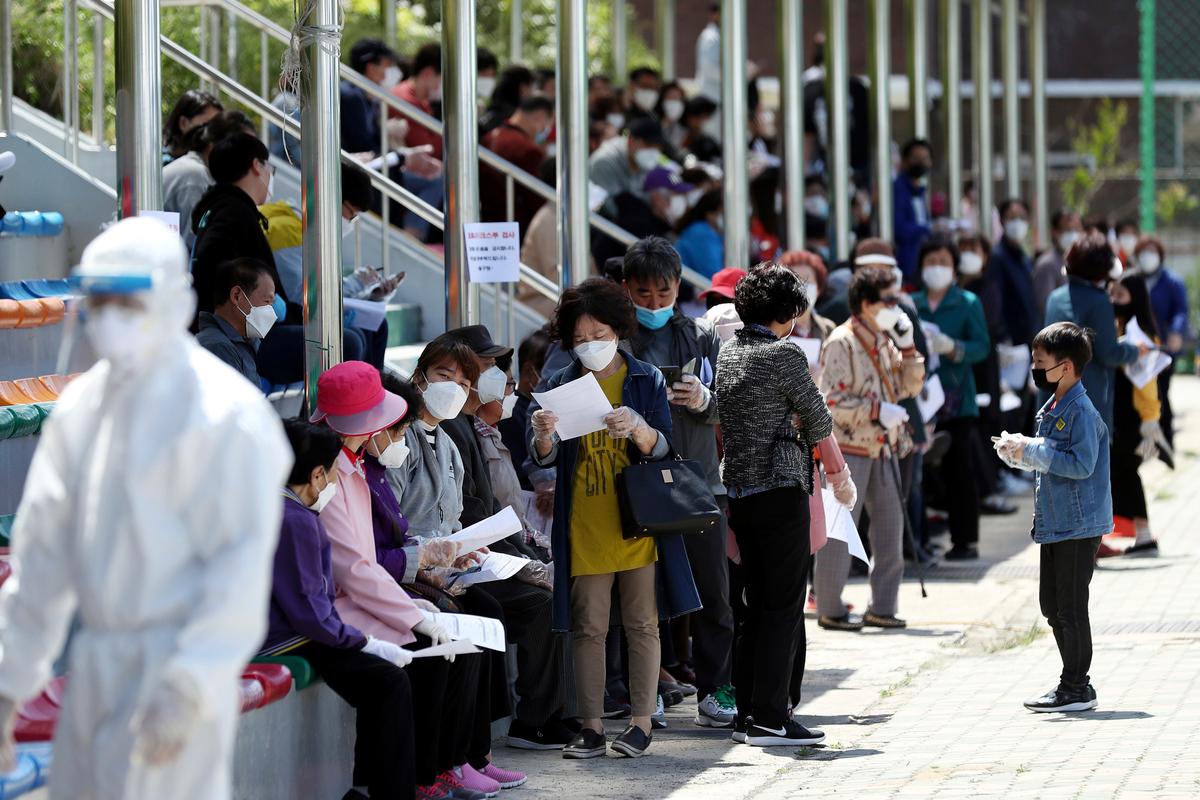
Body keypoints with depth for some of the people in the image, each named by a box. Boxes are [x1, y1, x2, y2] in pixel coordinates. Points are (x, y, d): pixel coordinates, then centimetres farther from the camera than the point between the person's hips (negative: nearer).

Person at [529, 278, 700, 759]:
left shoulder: (647, 381, 3)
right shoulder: (562, 385, 5)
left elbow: (663, 449, -4)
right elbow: (545, 459, -1)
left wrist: (638, 430, -25)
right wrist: (543, 437, -24)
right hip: (584, 528, 1)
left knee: (641, 624, 1)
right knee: (588, 628, 1)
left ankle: (641, 722, 6)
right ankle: (591, 727, 4)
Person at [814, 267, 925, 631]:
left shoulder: (885, 341, 12)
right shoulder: (841, 343, -12)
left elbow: (910, 386, 15)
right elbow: (832, 402, -18)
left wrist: (907, 346, 3)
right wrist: (879, 411, -20)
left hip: (883, 449, 8)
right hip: (848, 447, -8)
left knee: (890, 527, 8)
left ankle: (882, 607, 15)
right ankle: (829, 610, 4)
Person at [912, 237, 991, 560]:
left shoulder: (968, 303, 3)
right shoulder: (911, 304, 10)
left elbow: (982, 346, -4)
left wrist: (953, 348, -20)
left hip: (957, 399, -2)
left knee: (962, 469, -3)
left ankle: (966, 539, 1)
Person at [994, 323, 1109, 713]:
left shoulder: (1082, 411, -16)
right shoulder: (1050, 409, 13)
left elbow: (1081, 464, -24)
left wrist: (1031, 450, -20)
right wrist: (1019, 452, 4)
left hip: (1078, 525, -10)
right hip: (1054, 521, 10)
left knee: (1070, 607, -5)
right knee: (1052, 605, 14)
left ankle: (1076, 688, 1)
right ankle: (1075, 684, 21)